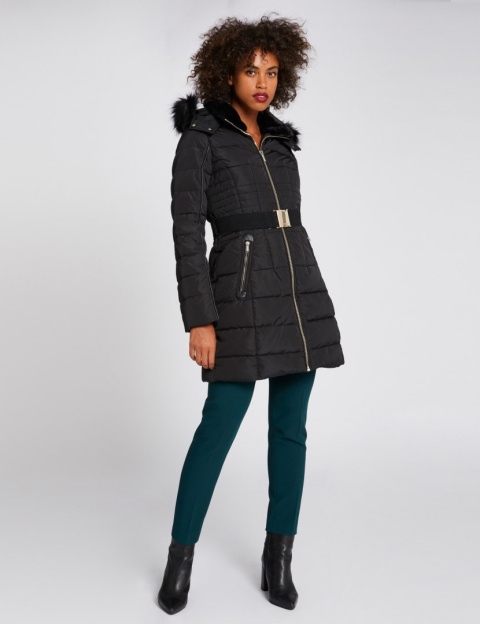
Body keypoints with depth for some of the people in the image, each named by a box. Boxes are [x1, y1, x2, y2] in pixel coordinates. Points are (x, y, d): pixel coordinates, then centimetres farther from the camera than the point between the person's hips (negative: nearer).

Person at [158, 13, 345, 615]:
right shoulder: (199, 137, -3)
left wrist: (306, 310, 18)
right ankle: (180, 557, 14)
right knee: (221, 423, -4)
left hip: (299, 289, 6)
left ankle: (278, 560, 18)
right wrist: (199, 321, -16)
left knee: (290, 425, 5)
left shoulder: (281, 142, 16)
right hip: (241, 294, -6)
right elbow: (187, 233, -10)